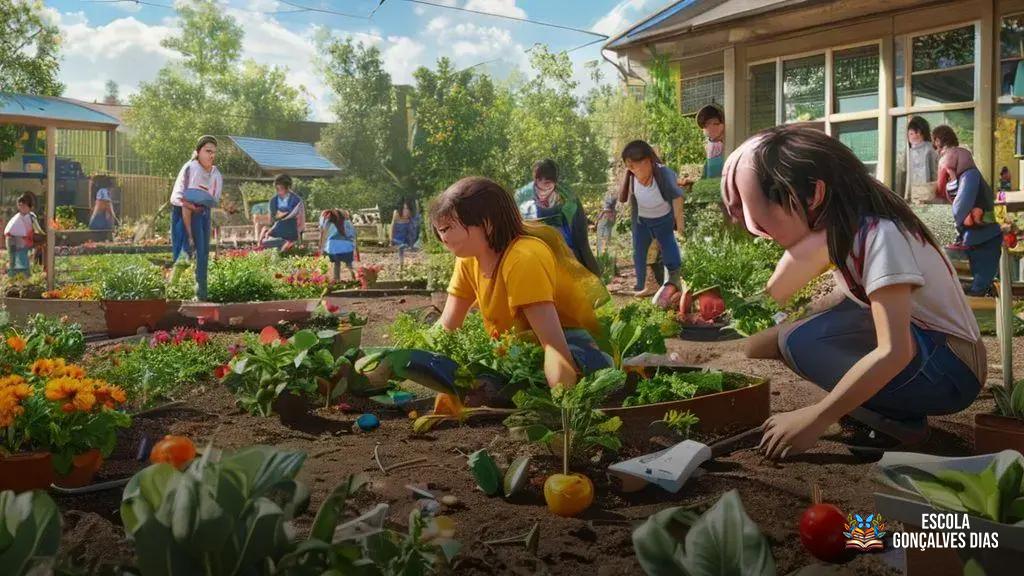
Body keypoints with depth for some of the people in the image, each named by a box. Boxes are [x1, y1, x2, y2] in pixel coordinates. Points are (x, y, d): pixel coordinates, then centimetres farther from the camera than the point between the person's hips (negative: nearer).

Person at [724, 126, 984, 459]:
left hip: (950, 369, -9)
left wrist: (816, 419, -32)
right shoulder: (839, 226, 3)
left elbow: (894, 352, -33)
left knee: (801, 342, -22)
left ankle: (899, 422, -10)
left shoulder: (880, 235, -25)